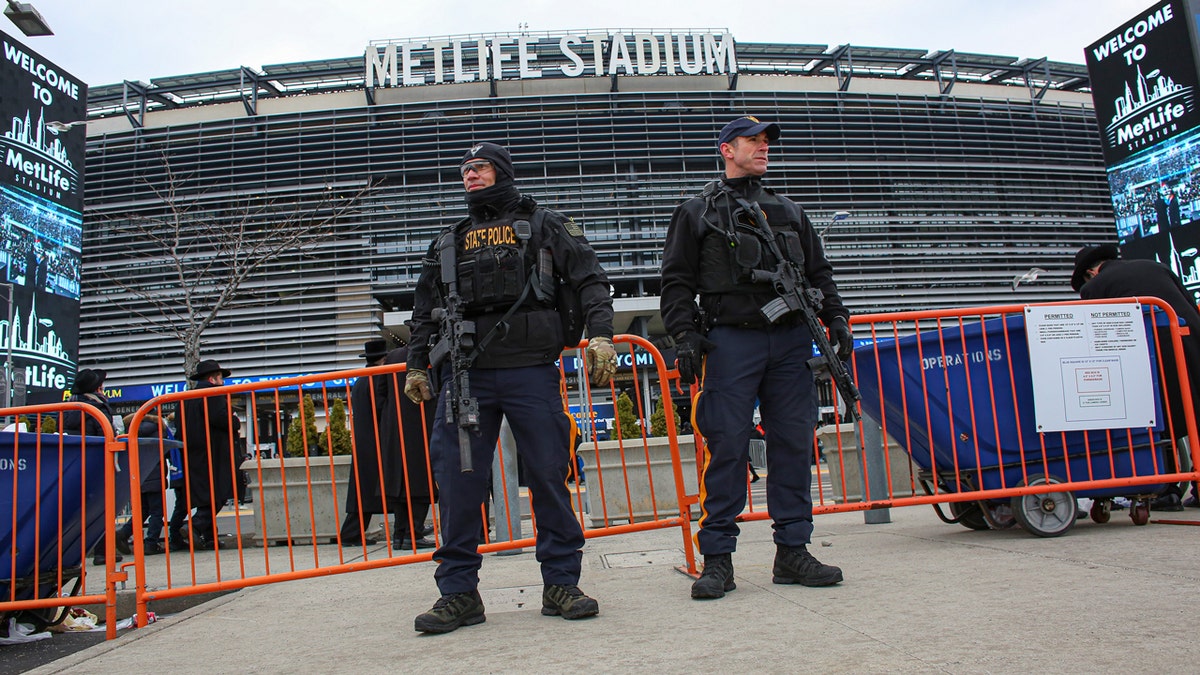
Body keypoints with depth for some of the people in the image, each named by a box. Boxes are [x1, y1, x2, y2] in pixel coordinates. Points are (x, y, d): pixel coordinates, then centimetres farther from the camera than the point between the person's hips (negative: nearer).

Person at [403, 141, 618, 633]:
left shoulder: (545, 225, 15)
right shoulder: (448, 243, 25)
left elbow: (588, 282, 7)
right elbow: (425, 311, 27)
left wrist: (600, 335, -7)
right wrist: (416, 366, 20)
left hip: (531, 371, -3)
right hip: (464, 373, 3)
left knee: (549, 474, -2)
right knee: (457, 481, -3)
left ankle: (561, 583, 9)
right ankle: (459, 592, 7)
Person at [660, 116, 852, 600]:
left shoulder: (789, 212, 23)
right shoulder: (696, 213, 12)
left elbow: (819, 271, 24)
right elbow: (677, 282, 5)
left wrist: (836, 317, 9)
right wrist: (685, 336, -7)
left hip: (791, 340, 4)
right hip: (730, 340, -4)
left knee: (793, 445, 2)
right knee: (726, 448, -6)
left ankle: (792, 551, 11)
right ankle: (717, 559, 1)